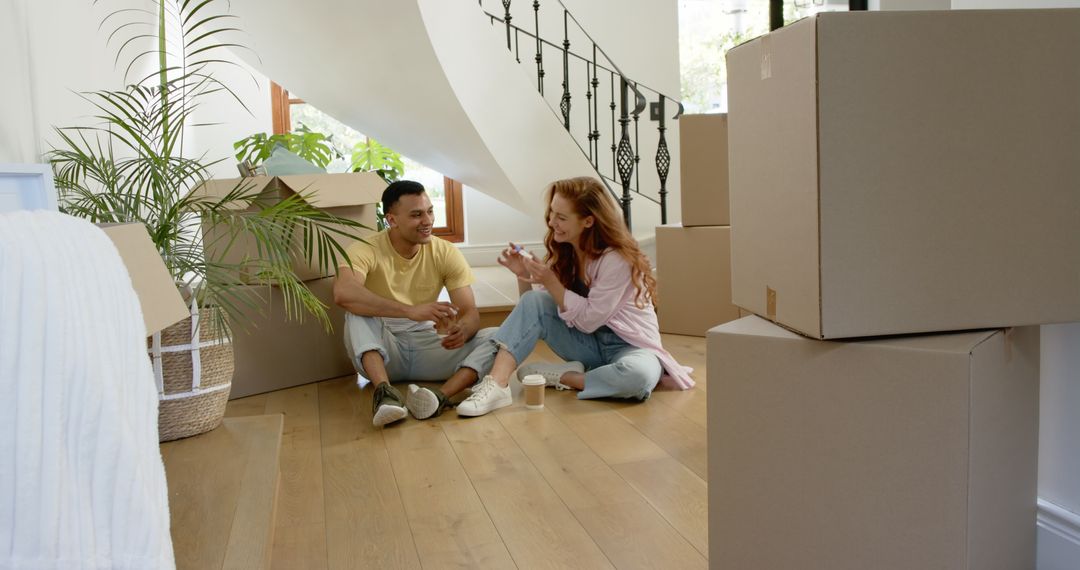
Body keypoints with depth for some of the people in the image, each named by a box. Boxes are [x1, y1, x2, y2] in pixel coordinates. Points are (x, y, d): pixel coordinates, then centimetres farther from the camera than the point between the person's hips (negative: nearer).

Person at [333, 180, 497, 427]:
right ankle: (384, 392, -46)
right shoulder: (366, 250, -13)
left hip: (426, 346, 3)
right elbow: (343, 293, -35)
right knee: (358, 309, -31)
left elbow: (470, 312, -7)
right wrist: (410, 310, -44)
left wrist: (462, 330, -33)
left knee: (496, 336, -19)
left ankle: (441, 396, -44)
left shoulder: (446, 253, -2)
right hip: (381, 348, -3)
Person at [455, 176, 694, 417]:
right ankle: (497, 385, -28)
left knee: (639, 375, -40)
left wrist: (550, 282, -25)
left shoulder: (617, 259, -21)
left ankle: (559, 377, -18)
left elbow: (588, 320, -21)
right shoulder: (564, 252, 0)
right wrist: (523, 276, -12)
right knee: (533, 301, -16)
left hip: (629, 346, -5)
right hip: (589, 343, 6)